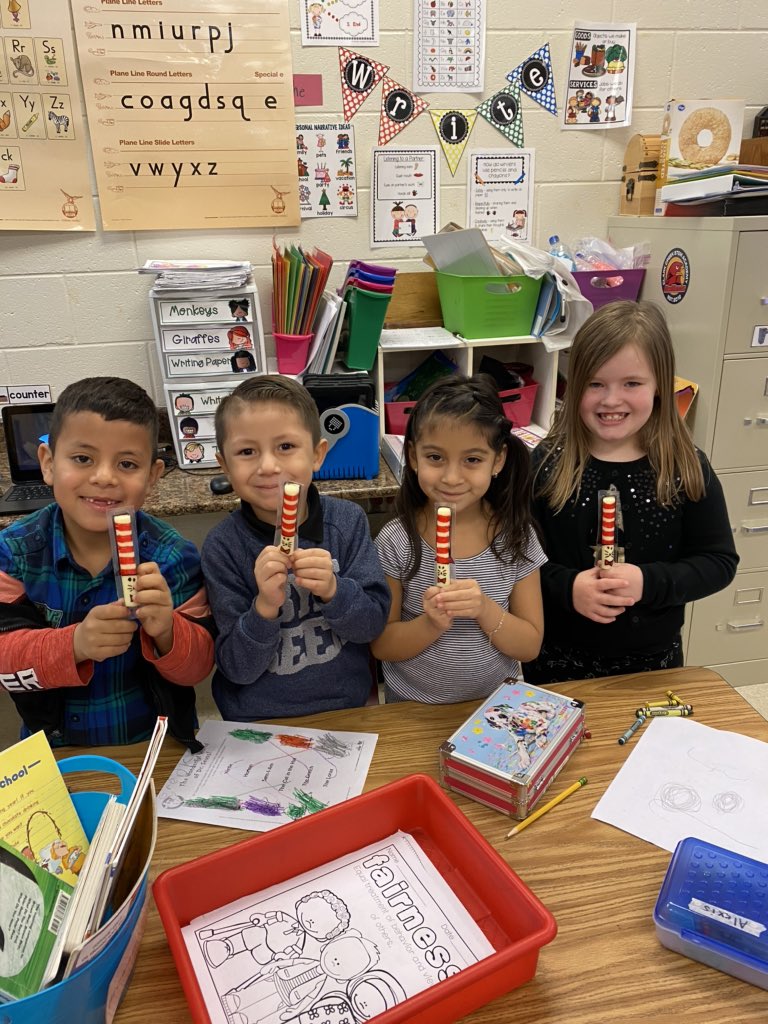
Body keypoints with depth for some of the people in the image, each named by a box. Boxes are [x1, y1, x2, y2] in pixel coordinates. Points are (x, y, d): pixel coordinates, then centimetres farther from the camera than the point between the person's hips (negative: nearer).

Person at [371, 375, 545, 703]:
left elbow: (530, 646, -3)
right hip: (413, 708, -1)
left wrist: (486, 610, -20)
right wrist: (430, 624, -22)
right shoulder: (395, 542, -11)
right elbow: (380, 646, -5)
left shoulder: (516, 537, -7)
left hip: (495, 702, 1)